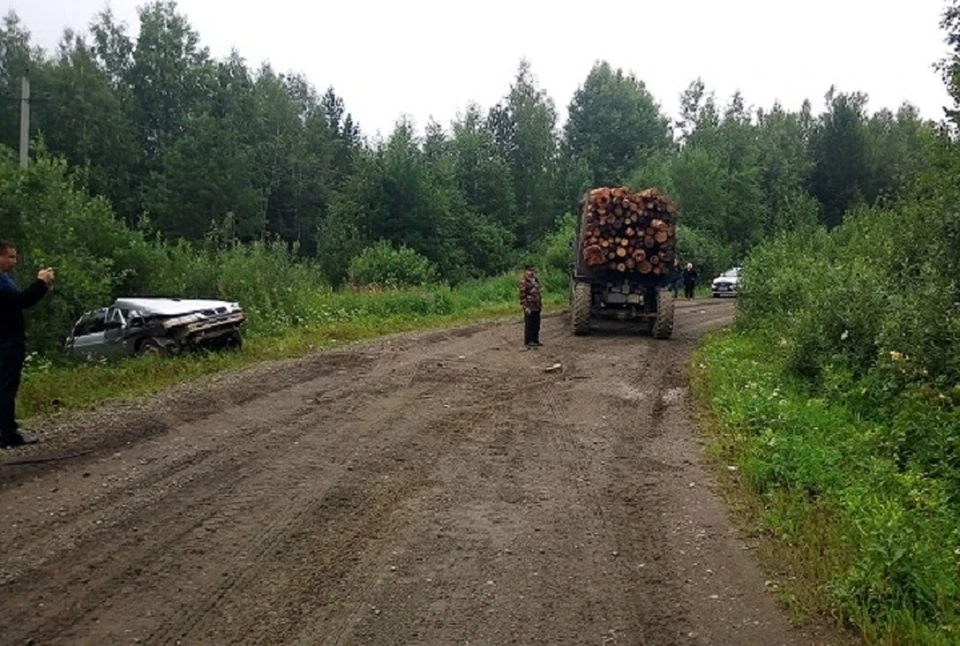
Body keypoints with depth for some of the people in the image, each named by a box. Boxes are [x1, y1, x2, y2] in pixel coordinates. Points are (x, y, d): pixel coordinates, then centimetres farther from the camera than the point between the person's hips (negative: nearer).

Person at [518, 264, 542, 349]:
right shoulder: (524, 282, -11)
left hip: (537, 307, 8)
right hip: (529, 307, -8)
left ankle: (535, 340, 21)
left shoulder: (535, 280, 14)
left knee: (536, 324, 12)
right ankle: (528, 341, 5)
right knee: (529, 325, -2)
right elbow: (522, 295, -14)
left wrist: (540, 303, 18)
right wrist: (526, 307, -18)